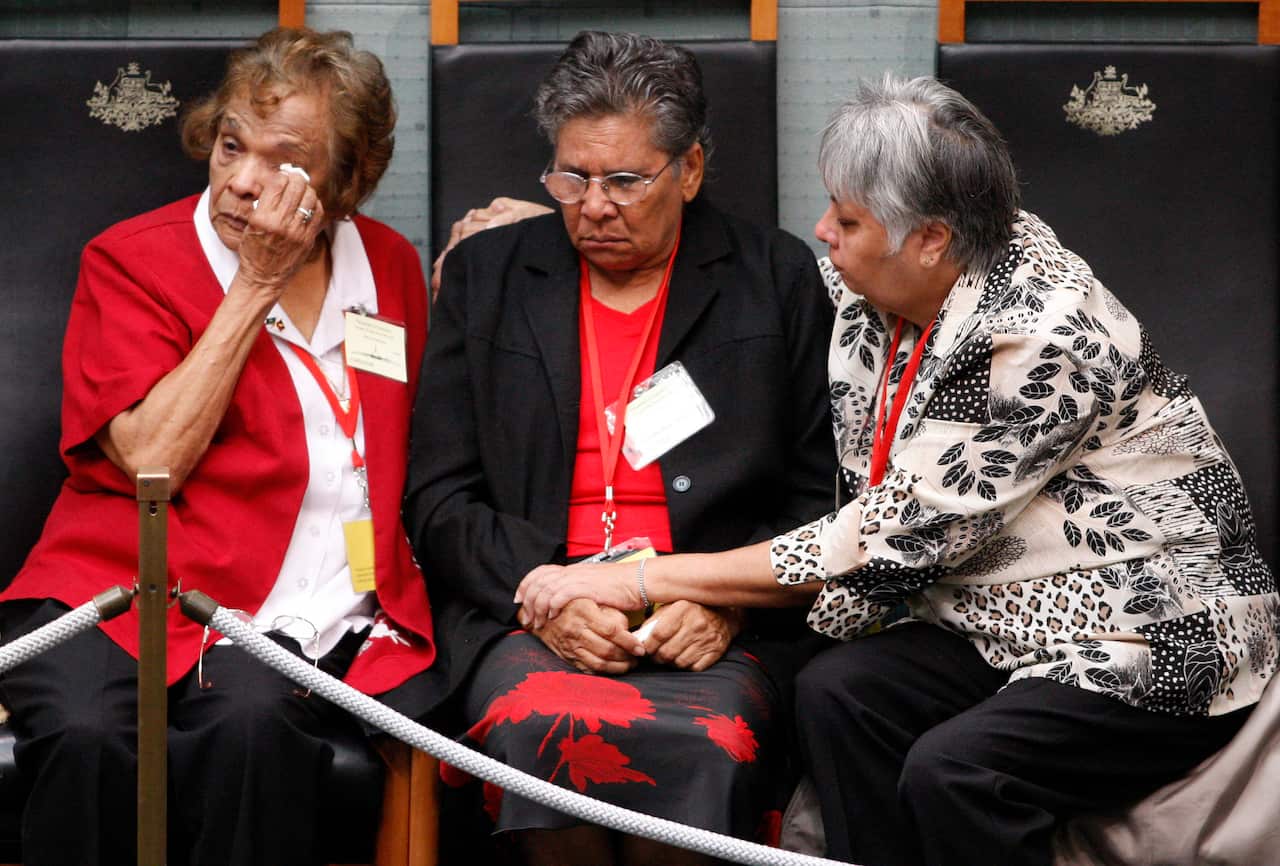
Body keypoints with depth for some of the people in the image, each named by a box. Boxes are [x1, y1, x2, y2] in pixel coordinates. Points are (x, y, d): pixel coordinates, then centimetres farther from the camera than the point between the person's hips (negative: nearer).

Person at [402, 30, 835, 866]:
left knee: (707, 745, -34)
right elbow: (438, 498, 10)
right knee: (544, 728, -34)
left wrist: (726, 602, -9)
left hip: (718, 633, 0)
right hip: (525, 616, 1)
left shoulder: (778, 279, 11)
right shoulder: (485, 273, 14)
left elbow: (820, 496, 9)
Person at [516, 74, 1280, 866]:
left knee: (953, 770, -30)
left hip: (1166, 648, -8)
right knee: (835, 692, -17)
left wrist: (643, 581, -18)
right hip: (1006, 622, 8)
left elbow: (892, 539, -22)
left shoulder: (1041, 339, -25)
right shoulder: (876, 290, -2)